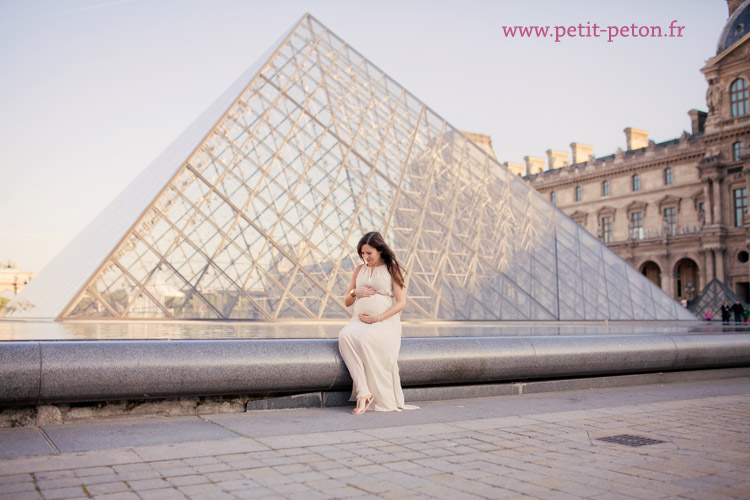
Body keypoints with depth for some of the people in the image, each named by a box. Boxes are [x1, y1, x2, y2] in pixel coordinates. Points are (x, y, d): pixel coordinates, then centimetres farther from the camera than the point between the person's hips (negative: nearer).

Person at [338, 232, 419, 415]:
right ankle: (364, 393, -34)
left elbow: (401, 303, -3)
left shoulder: (393, 269, 5)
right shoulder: (359, 270, 18)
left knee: (366, 339, -37)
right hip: (359, 320, 4)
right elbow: (347, 302, 24)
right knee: (345, 335, -31)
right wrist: (356, 293, 1)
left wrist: (378, 318, -13)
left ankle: (384, 400, -25)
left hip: (384, 322, -4)